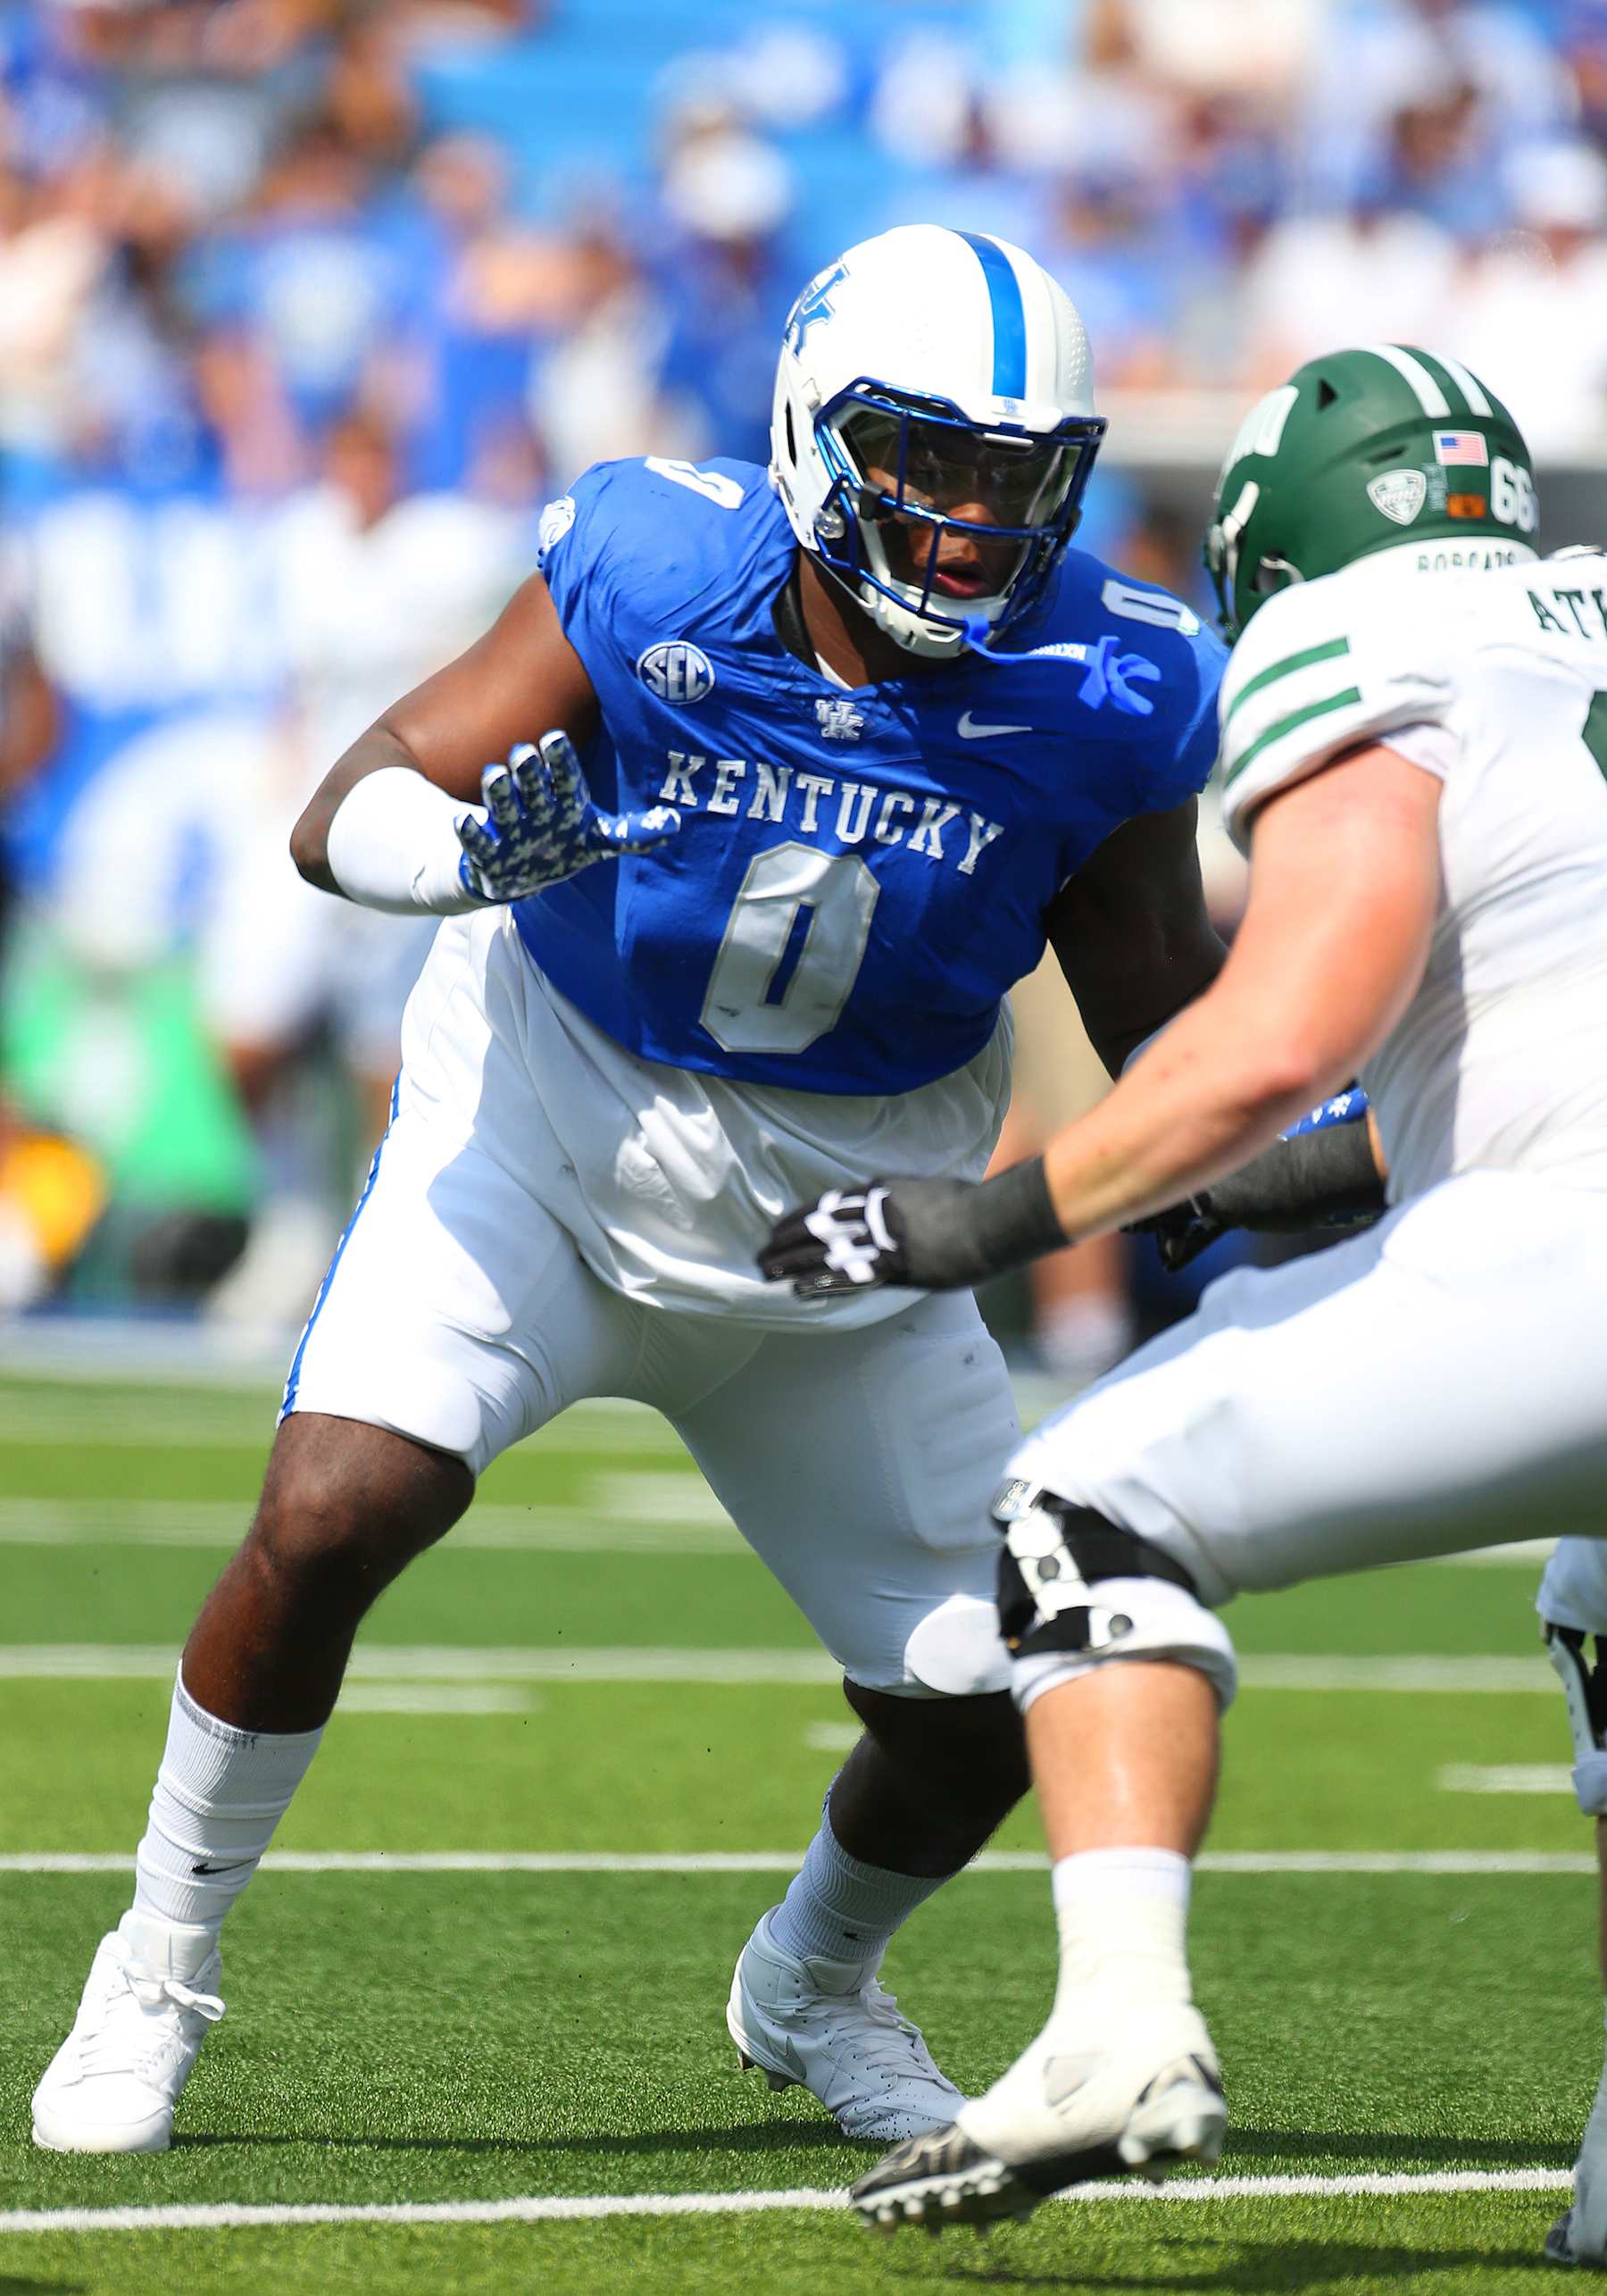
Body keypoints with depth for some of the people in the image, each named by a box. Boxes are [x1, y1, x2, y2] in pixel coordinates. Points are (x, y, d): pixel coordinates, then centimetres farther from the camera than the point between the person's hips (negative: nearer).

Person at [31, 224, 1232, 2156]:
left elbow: (1161, 1018, -3)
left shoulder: (1093, 699, -16)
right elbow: (348, 811, -19)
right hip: (546, 1134, -2)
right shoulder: (660, 575, -21)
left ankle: (813, 1982, 36)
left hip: (843, 1214, 2)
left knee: (983, 1708, 1)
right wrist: (468, 845, -41)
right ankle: (161, 1962, -1)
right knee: (332, 1512, -24)